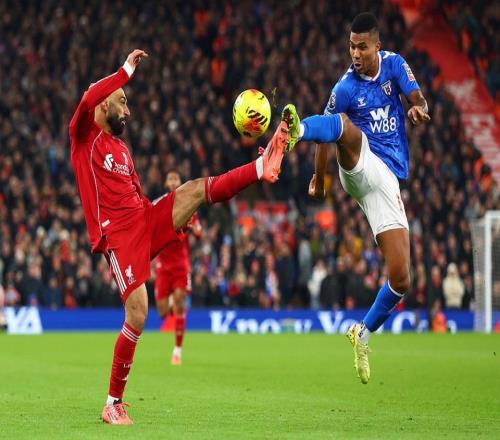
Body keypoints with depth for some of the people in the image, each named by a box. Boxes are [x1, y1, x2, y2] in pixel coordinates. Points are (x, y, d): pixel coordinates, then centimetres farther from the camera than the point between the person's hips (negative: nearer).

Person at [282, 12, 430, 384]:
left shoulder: (394, 64, 7)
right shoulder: (345, 89, 0)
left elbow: (416, 97, -6)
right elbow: (331, 128, 9)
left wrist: (419, 108, -29)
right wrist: (319, 180, 11)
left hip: (389, 179, 3)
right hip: (361, 168, -3)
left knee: (400, 279, -4)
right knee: (345, 124, -37)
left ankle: (364, 333, 16)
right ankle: (297, 129, -68)